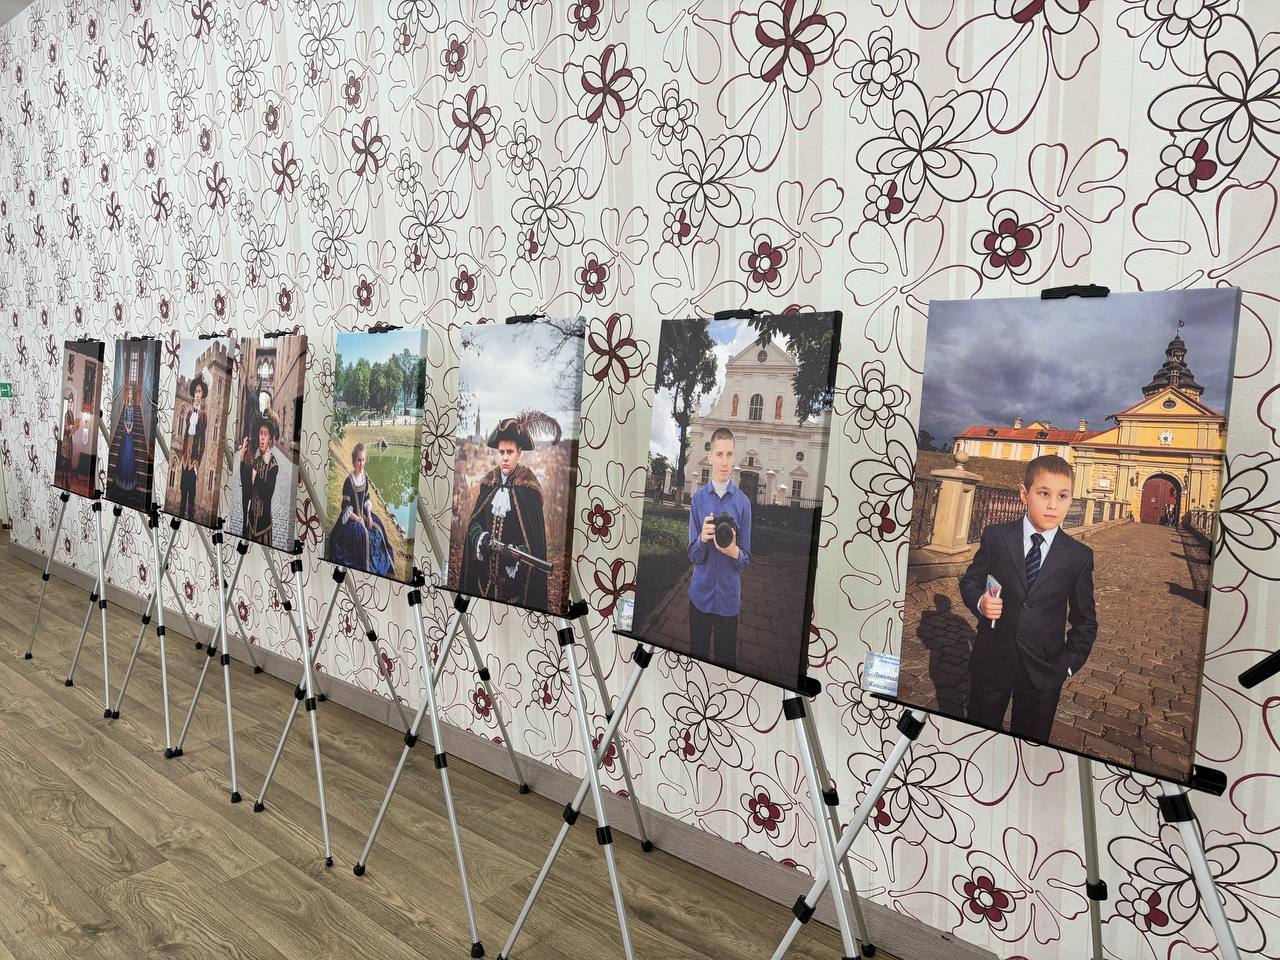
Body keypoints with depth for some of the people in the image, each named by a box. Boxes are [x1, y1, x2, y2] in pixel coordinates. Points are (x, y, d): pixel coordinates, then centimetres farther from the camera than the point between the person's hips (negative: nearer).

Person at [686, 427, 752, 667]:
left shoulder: (743, 502, -2)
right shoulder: (697, 498, -1)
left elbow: (746, 560, 1)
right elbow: (693, 555, -2)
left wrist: (733, 551, -21)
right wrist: (702, 539, -24)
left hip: (729, 597, 0)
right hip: (701, 594, 0)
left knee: (726, 661, 9)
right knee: (697, 656, 11)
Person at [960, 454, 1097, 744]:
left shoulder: (1080, 556, -4)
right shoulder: (995, 536, -5)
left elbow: (1085, 621, 4)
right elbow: (970, 581, 4)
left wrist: (1068, 663, -3)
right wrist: (979, 602, -17)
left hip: (1043, 672, 0)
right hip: (991, 662, 0)